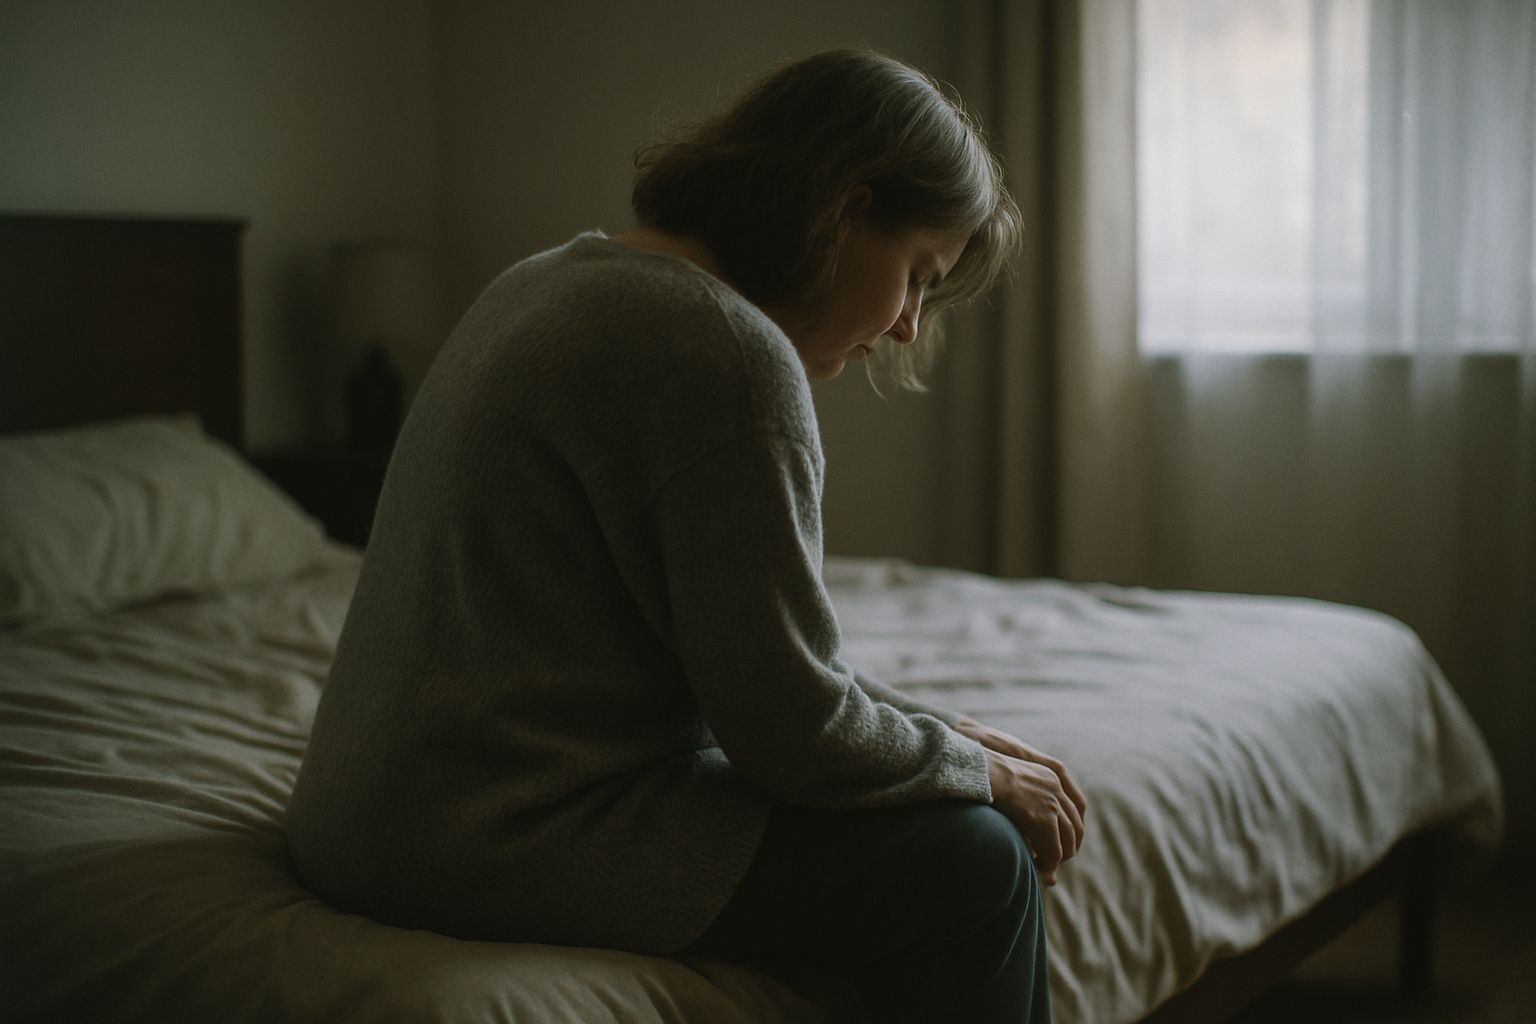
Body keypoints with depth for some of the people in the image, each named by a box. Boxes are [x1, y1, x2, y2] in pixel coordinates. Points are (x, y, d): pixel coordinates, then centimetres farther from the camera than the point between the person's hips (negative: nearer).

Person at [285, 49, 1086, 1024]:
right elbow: (789, 724, -15)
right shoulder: (727, 352, -19)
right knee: (969, 863, -6)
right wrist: (977, 771, 3)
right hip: (509, 839, -10)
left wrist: (941, 729, 11)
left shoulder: (562, 280, 13)